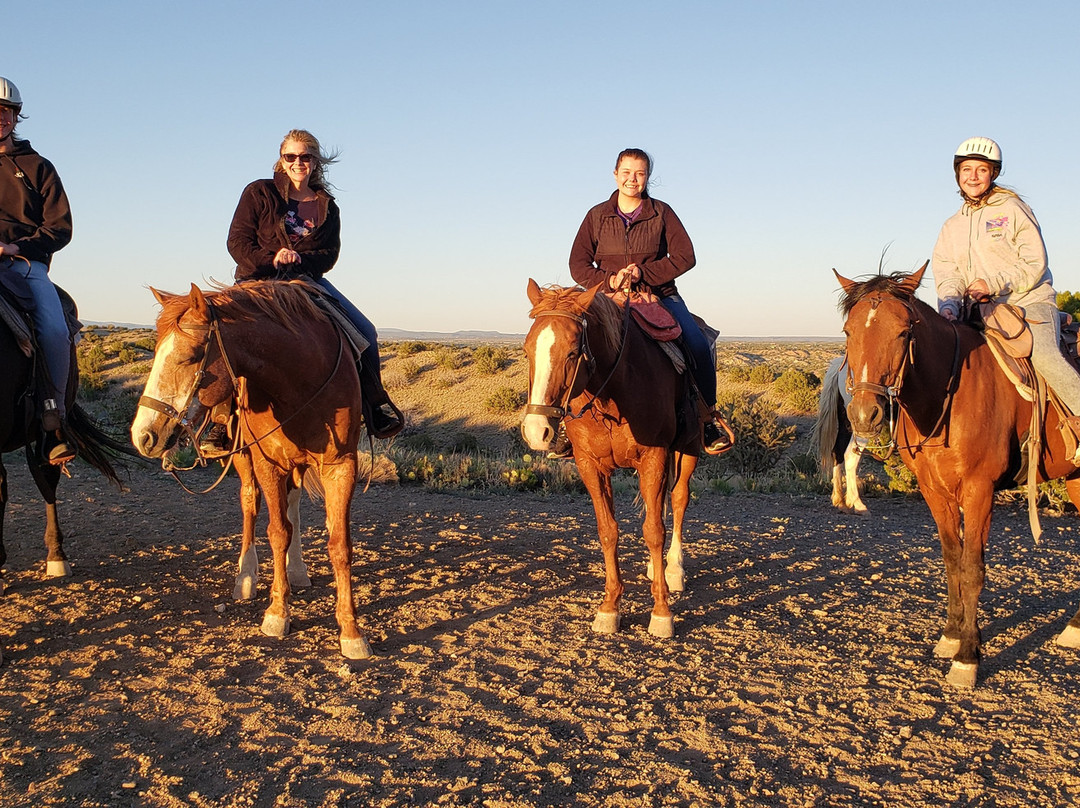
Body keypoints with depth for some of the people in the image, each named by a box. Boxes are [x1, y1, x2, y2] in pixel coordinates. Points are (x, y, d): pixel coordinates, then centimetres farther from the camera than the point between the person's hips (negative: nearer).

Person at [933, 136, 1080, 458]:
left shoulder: (1012, 209, 0)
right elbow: (947, 273, 6)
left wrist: (994, 284, -18)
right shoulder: (951, 227, 16)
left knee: (1044, 356, -29)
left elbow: (1035, 263, -7)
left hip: (1029, 302, -5)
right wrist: (948, 304, -15)